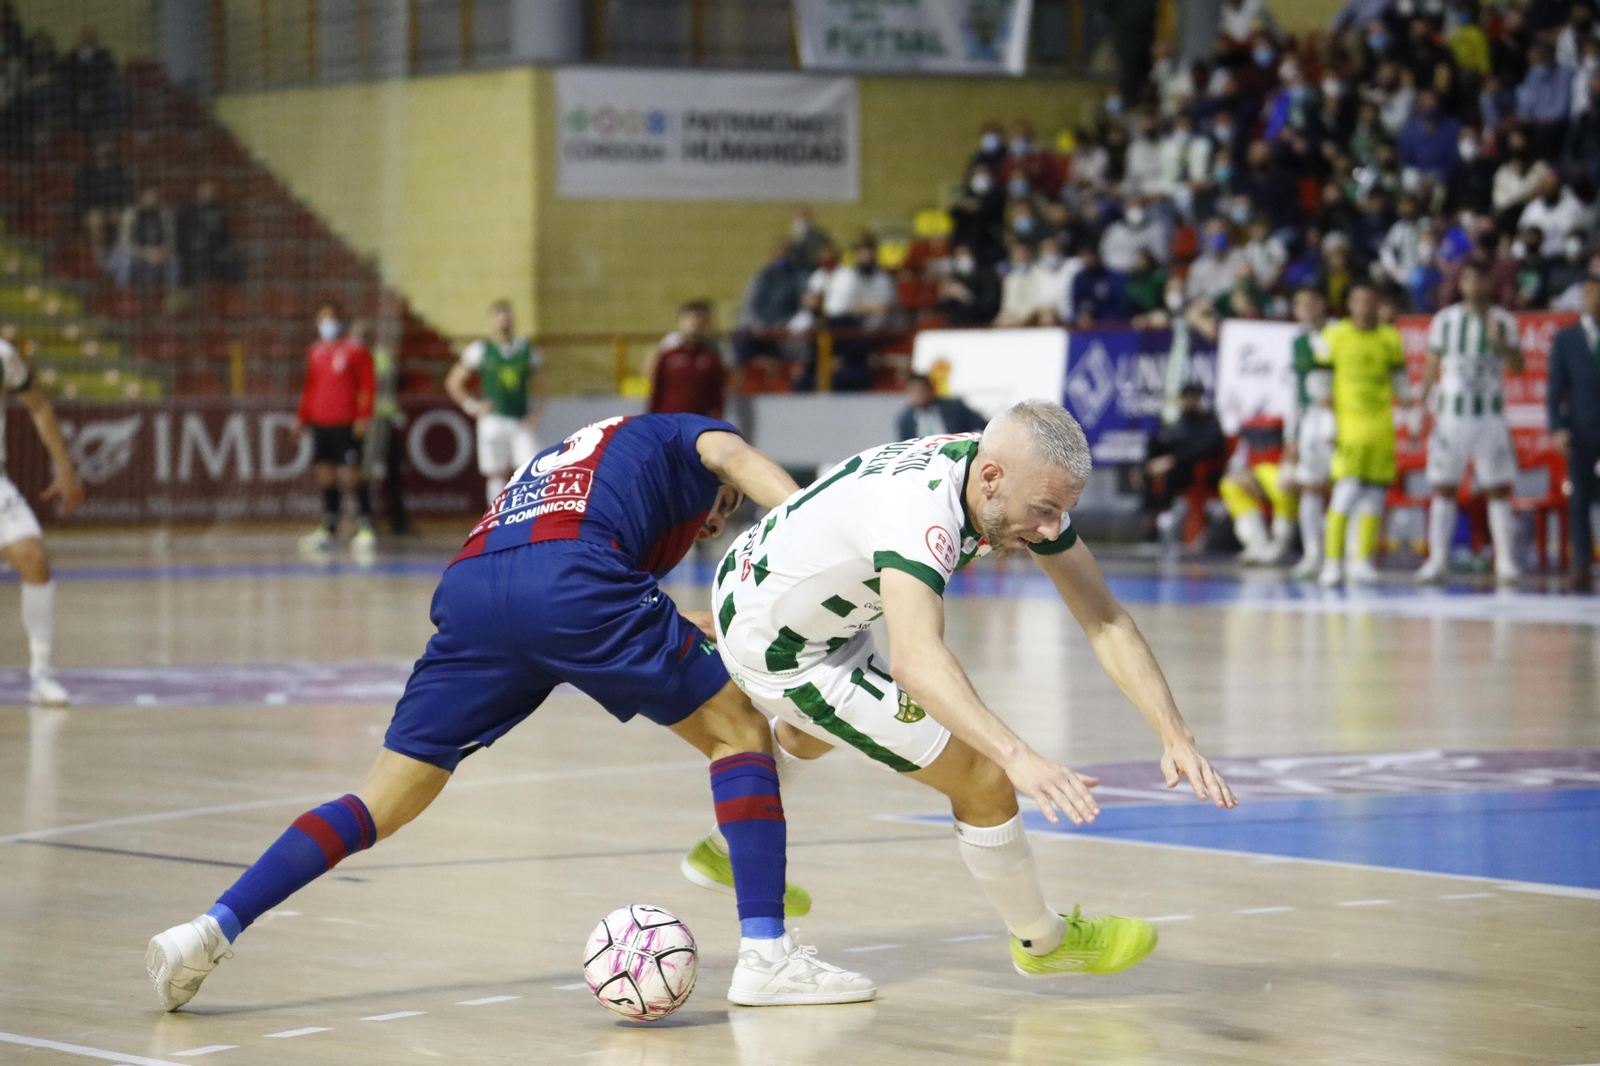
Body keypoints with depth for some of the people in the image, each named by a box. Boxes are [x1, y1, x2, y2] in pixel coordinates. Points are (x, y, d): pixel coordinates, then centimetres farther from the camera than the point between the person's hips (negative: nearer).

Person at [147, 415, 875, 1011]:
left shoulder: (565, 455, 44)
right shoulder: (680, 439, 29)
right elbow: (728, 452, 2)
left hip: (470, 586, 6)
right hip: (569, 573, -6)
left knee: (388, 797, 12)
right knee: (737, 730, 10)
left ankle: (210, 931, 2)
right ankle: (765, 954, 2)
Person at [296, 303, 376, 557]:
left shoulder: (355, 351, -2)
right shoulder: (315, 352, 15)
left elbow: (367, 386, -4)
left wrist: (362, 417, -13)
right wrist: (302, 418, 18)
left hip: (346, 423, -6)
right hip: (320, 423, 6)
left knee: (352, 473, -10)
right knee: (325, 474, 7)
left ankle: (366, 529, -7)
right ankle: (328, 530, 13)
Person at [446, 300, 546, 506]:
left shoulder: (528, 351, 8)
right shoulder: (480, 350, 2)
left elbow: (541, 390, 14)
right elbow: (453, 382, 8)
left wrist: (536, 414, -2)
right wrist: (472, 406, -2)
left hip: (522, 422, 1)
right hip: (493, 420, -1)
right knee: (497, 475, 0)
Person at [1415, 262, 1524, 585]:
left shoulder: (1503, 321, 6)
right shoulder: (1445, 320, 6)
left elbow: (1518, 367, 1)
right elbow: (1432, 367, 9)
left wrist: (1500, 343, -16)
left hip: (1490, 415, 0)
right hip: (1451, 413, 0)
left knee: (1499, 488, -2)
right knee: (1443, 488, -2)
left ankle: (1505, 560, 1)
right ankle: (1437, 560, 0)